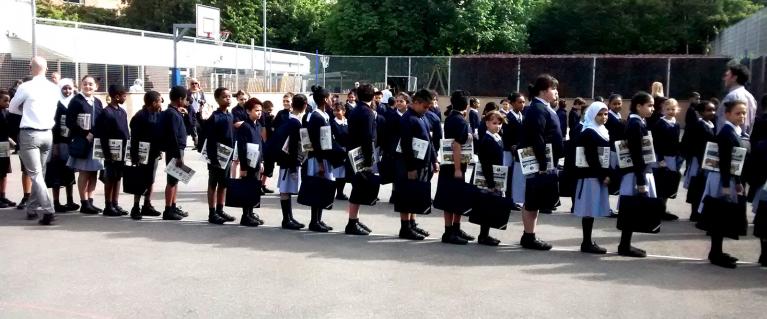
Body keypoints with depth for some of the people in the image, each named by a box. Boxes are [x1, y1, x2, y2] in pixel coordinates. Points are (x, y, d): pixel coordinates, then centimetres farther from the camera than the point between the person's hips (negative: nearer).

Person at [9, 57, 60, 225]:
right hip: (47, 134, 5)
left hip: (29, 134, -5)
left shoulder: (25, 87, -10)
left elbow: (12, 108, 5)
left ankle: (48, 211, -14)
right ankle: (32, 208, 24)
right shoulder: (55, 88, 2)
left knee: (35, 174, -5)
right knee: (40, 173, 15)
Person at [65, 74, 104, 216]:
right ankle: (84, 204, 5)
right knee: (84, 172, -1)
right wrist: (85, 135, -16)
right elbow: (70, 122, -12)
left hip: (96, 141, 6)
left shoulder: (98, 102, 11)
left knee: (93, 172, 7)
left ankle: (90, 201, 15)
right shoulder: (76, 101, -6)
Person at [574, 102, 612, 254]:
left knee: (593, 209, 10)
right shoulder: (588, 133, -10)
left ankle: (588, 241, 15)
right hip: (591, 176, -8)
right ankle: (587, 243, 0)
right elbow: (591, 158, -17)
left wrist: (607, 174, 8)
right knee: (590, 209, -5)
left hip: (600, 175, 8)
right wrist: (603, 175, -16)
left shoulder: (604, 131, 17)